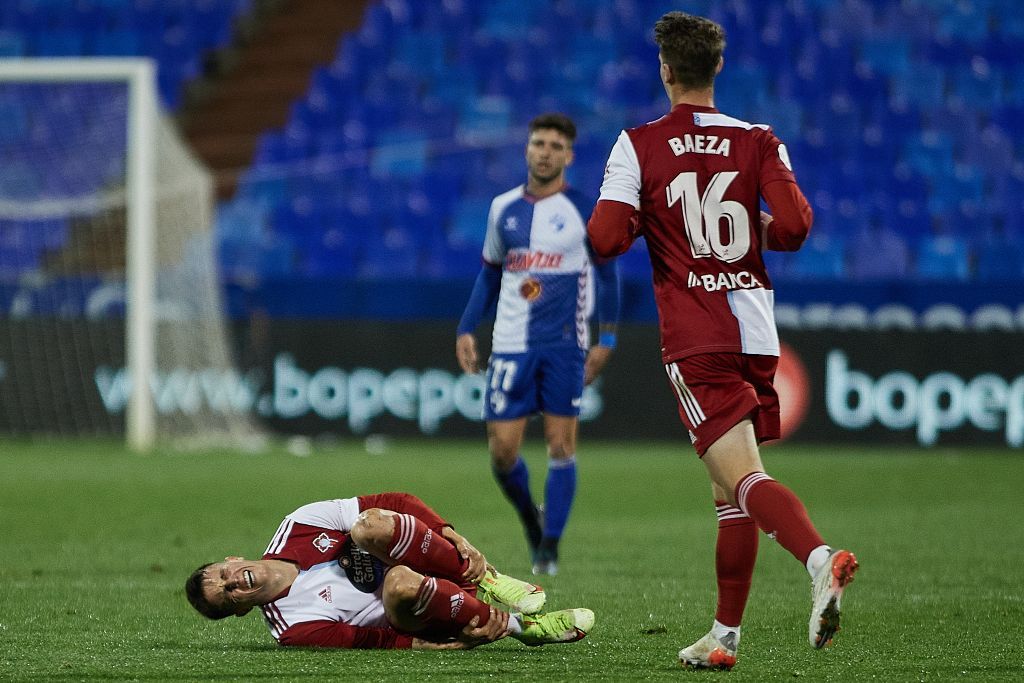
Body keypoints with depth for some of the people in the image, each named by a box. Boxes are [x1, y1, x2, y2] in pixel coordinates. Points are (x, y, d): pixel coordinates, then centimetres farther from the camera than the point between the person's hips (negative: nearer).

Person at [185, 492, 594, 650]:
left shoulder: (296, 528, 1)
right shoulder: (291, 628, -11)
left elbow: (389, 508, 1)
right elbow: (363, 640, -18)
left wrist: (448, 534, -13)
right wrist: (438, 645, -28)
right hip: (422, 621, -4)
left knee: (370, 525, -26)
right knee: (399, 585, -42)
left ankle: (486, 582, -12)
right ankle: (518, 626, -21)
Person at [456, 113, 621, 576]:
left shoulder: (584, 211, -2)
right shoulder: (503, 208, 8)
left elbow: (607, 274, 4)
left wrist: (606, 340, -2)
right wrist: (466, 329, 9)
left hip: (564, 346, -2)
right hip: (511, 344, 3)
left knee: (561, 445, -4)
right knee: (502, 450, -3)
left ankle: (549, 548, 5)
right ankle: (531, 518, 24)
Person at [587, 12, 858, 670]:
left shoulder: (639, 145, 0)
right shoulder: (759, 141, 6)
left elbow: (605, 238, -8)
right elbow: (794, 225, -7)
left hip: (695, 341, -4)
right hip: (757, 333, 4)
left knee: (743, 476, -17)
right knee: (732, 491, 15)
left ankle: (819, 557, -43)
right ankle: (725, 635, 17)